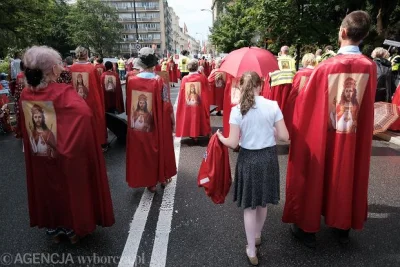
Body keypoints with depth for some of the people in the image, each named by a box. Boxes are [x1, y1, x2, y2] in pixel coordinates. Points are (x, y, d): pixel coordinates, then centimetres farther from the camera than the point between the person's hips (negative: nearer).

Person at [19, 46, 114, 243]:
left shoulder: (25, 94, -5)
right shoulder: (63, 92, -24)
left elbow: (27, 127, 6)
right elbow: (84, 114, -39)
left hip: (40, 158, 5)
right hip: (67, 156, -5)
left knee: (48, 190, 22)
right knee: (71, 188, 15)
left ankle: (54, 229, 40)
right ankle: (73, 228, 33)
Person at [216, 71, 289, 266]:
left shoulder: (237, 110, -13)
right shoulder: (273, 106, -7)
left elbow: (233, 143, -14)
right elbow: (284, 136, -5)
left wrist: (220, 137, 7)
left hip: (248, 159, -3)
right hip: (268, 157, 3)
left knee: (250, 206, 11)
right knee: (263, 202, 23)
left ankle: (251, 251, 23)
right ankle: (257, 235, 46)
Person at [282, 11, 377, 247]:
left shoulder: (326, 67, -17)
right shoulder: (370, 67, -7)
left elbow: (305, 102, -9)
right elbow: (368, 105, 5)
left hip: (321, 136, -3)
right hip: (354, 137, 4)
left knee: (315, 177, 11)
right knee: (347, 177, 19)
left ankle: (308, 228, 23)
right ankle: (344, 225, 36)